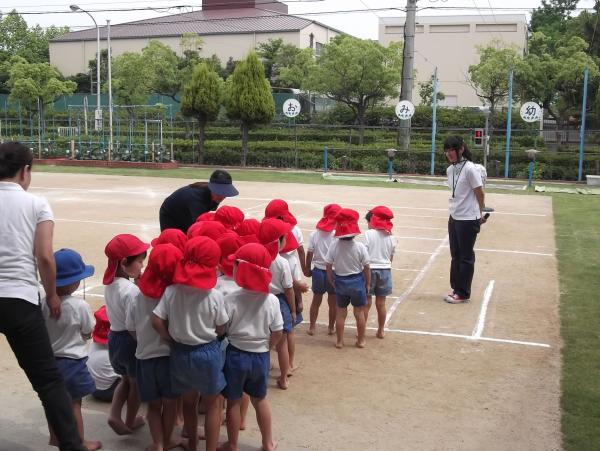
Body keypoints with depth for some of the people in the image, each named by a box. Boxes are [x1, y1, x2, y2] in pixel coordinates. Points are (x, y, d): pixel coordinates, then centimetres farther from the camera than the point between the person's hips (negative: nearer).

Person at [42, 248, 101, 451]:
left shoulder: (44, 304, -11)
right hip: (72, 361, -5)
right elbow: (88, 334, -8)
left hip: (50, 359, 5)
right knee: (74, 404, 7)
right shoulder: (80, 306, -21)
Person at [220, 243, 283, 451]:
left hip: (235, 355, -3)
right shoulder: (272, 300, -10)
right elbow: (278, 334, -3)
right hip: (260, 356, 3)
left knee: (234, 402, 14)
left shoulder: (231, 299, -19)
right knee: (260, 399, 22)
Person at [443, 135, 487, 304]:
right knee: (455, 256, 15)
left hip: (468, 220, -8)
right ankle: (456, 289, 27)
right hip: (454, 218, 8)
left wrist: (480, 214, 0)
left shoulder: (470, 169, -17)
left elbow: (480, 193, -11)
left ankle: (463, 294, 13)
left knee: (466, 257, 3)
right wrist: (455, 210, 6)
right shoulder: (450, 170, 6)